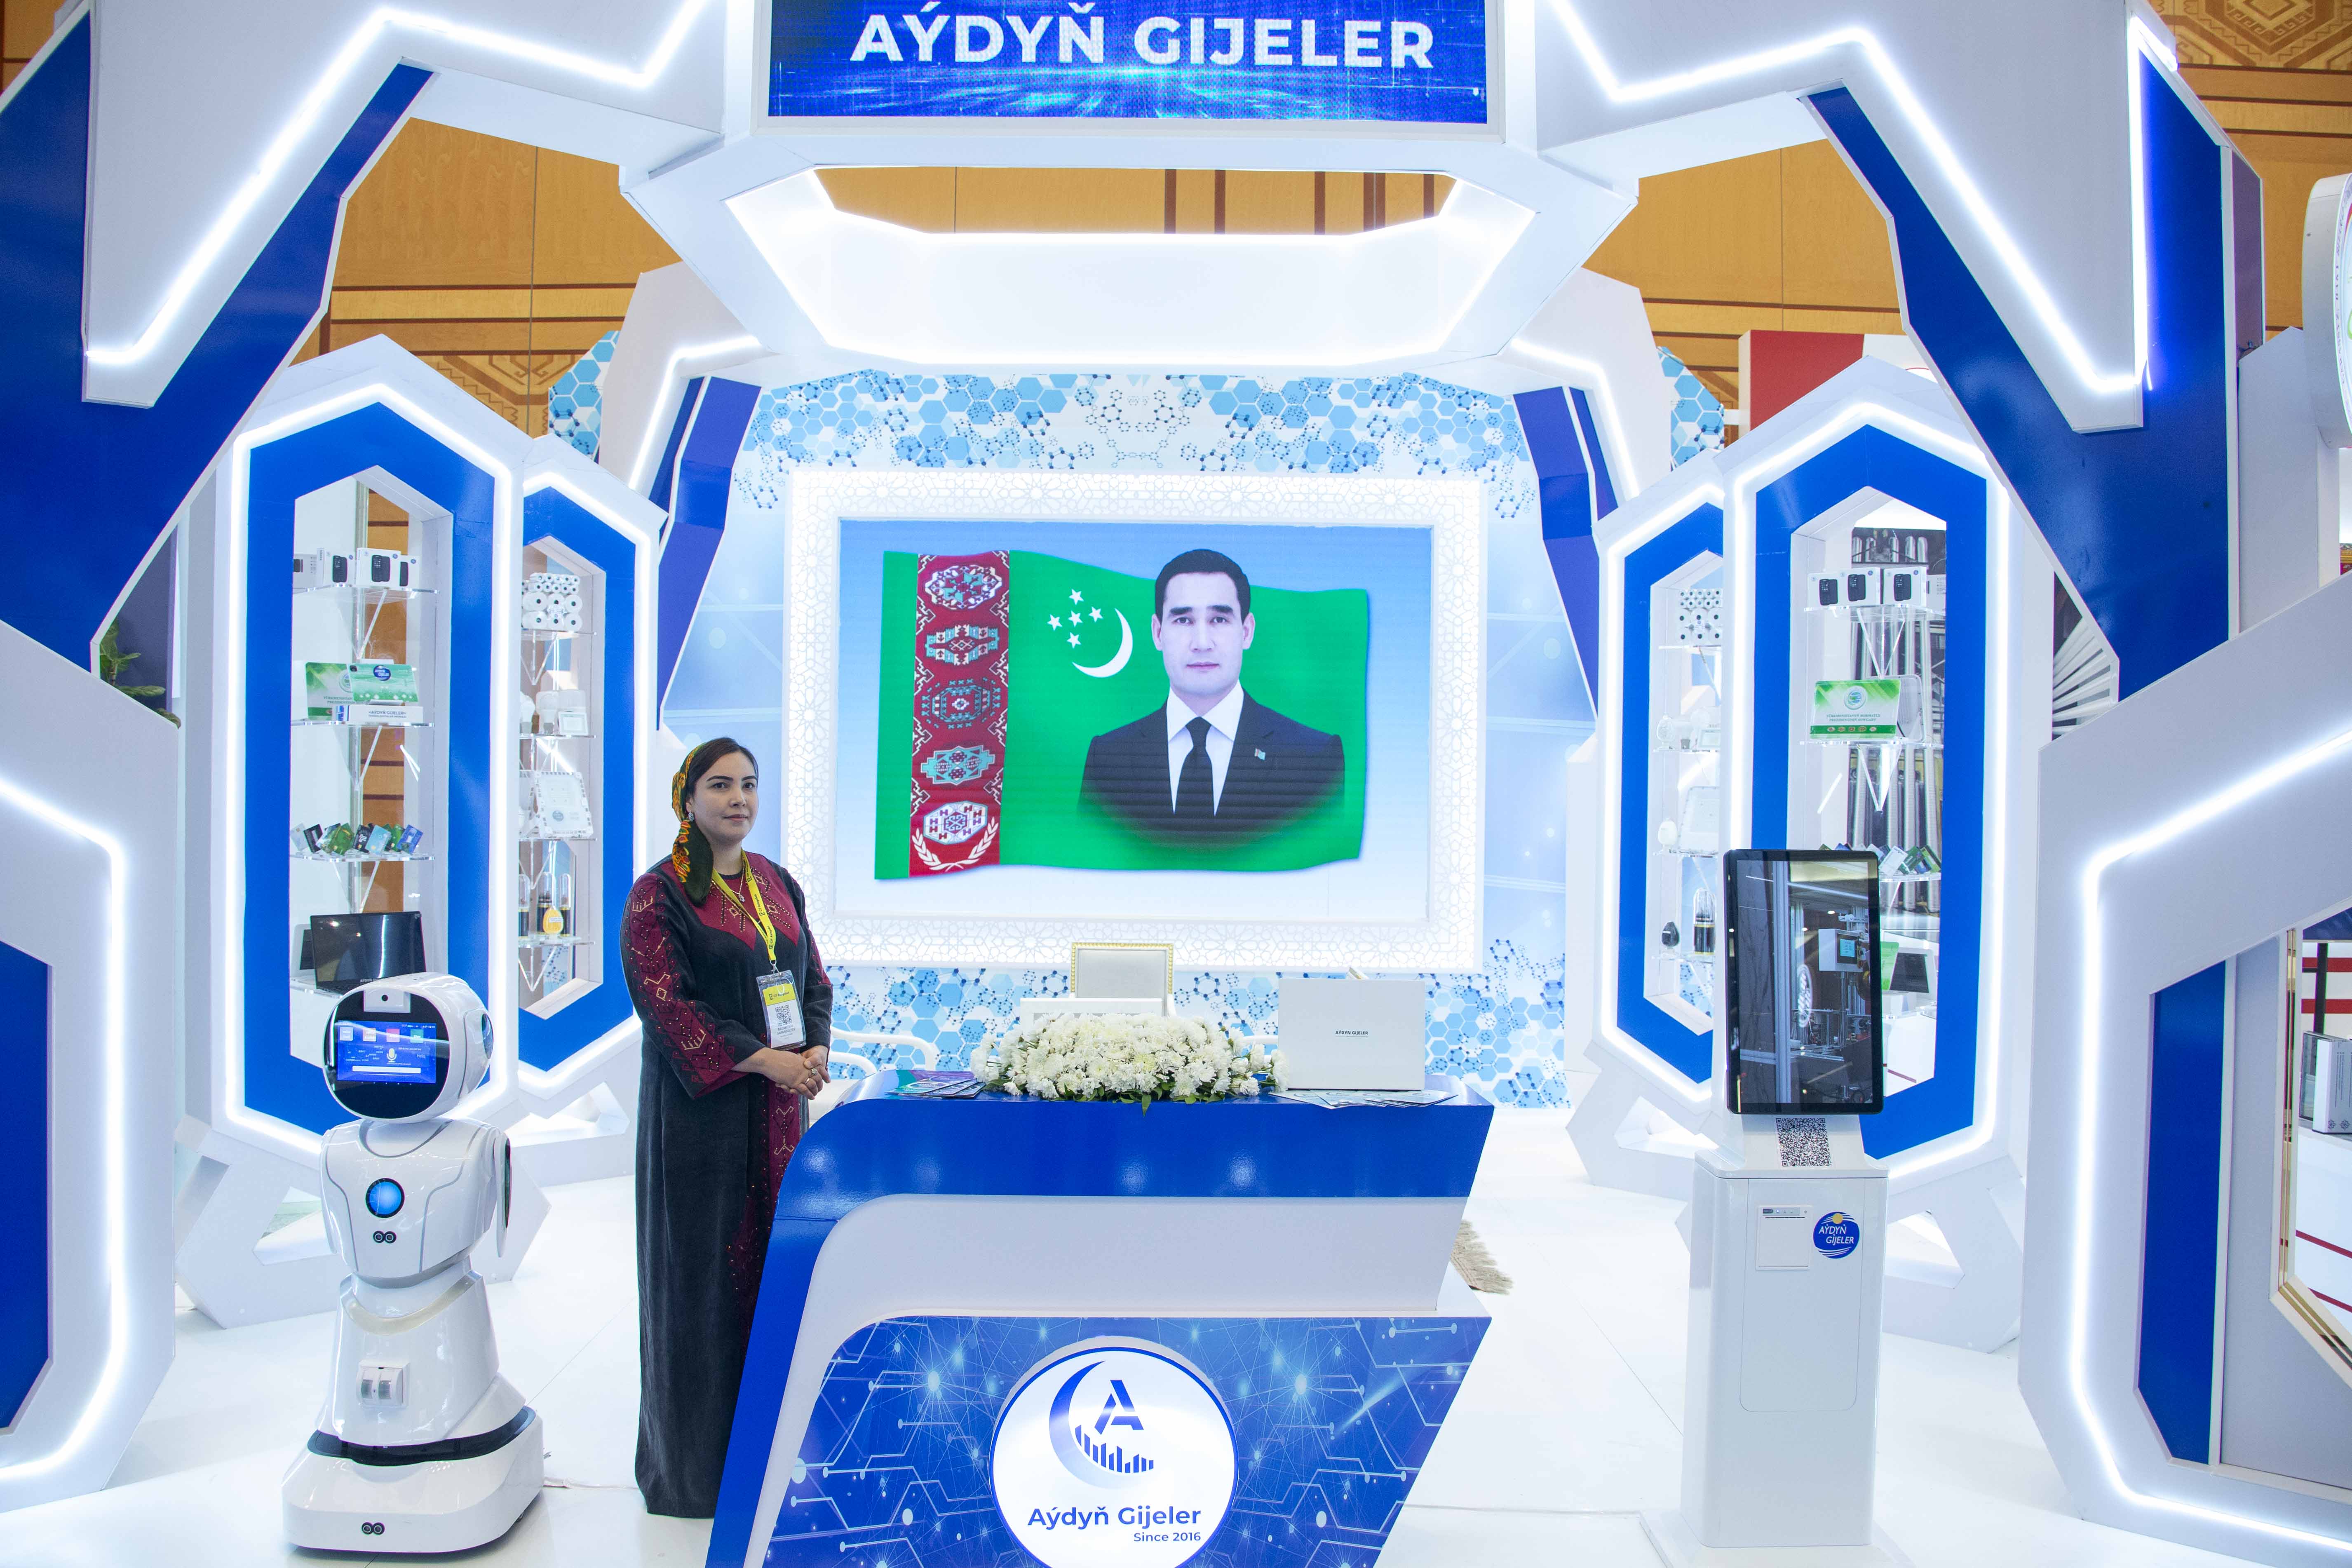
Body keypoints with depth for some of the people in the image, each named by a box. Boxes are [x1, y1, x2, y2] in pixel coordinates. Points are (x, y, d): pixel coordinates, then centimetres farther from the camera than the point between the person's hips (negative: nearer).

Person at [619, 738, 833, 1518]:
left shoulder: (776, 884, 12)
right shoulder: (659, 893, -6)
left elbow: (815, 976, 14)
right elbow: (665, 1000, -14)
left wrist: (816, 1050, -4)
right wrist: (762, 1059, -17)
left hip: (780, 1104, 6)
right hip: (700, 1107, -5)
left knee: (775, 1255, 8)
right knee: (701, 1269, 2)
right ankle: (695, 1459, 16)